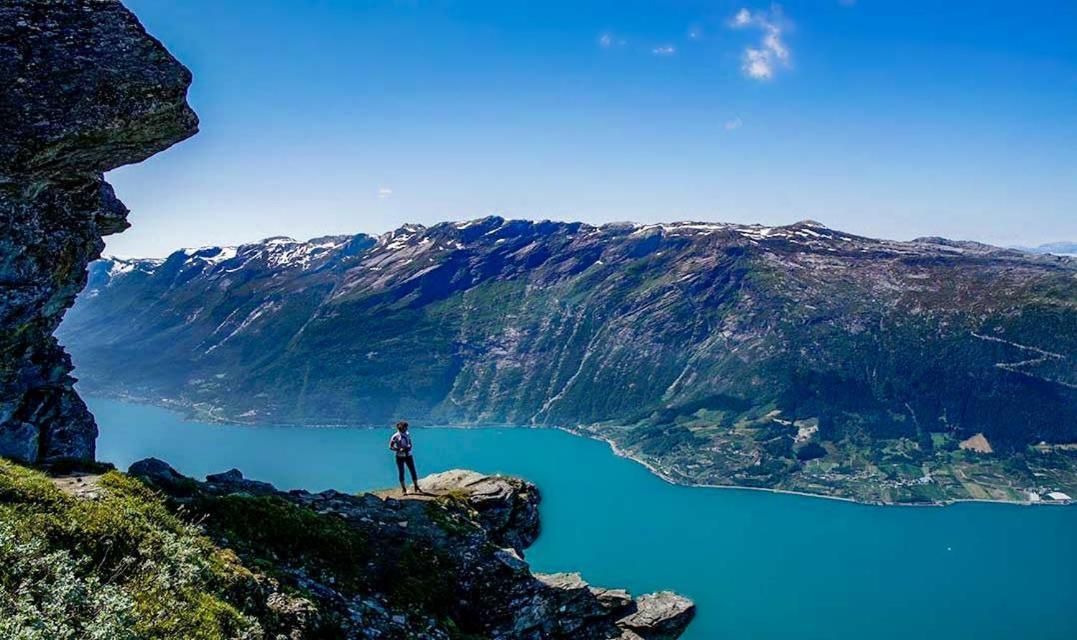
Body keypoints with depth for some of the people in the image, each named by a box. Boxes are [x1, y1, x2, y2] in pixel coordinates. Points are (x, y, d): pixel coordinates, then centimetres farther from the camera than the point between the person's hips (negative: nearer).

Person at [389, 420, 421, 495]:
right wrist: (399, 449, -19)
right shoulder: (395, 436, -10)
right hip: (400, 456, -4)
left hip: (408, 455, 4)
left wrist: (409, 446, -10)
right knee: (401, 472, 4)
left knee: (413, 471, 2)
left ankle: (416, 488, 13)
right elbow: (390, 446, -7)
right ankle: (403, 489, 16)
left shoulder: (408, 434, 4)